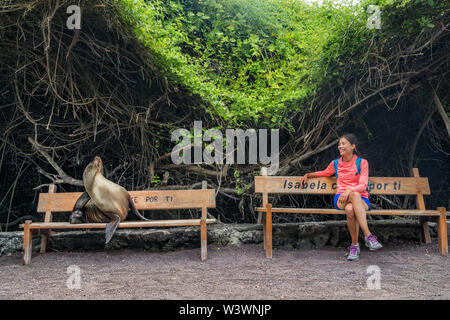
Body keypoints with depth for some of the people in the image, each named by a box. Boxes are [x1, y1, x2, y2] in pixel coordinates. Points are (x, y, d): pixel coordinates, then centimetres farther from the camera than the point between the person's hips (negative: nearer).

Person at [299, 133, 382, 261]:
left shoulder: (362, 162, 3)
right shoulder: (336, 163, 15)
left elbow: (363, 185, -6)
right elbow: (325, 173, 37)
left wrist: (349, 190, -25)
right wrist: (308, 175, 25)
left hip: (361, 199, -2)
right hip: (341, 199, 2)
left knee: (350, 209, -41)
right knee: (354, 195, -38)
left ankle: (354, 245, -34)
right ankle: (368, 236, -38)